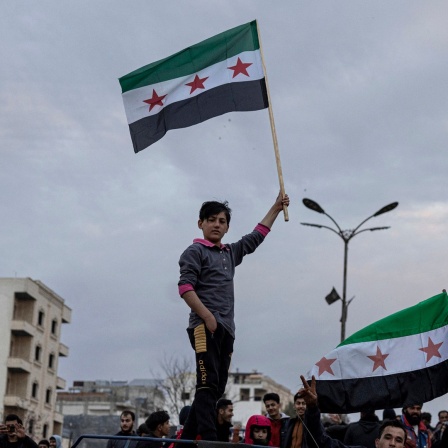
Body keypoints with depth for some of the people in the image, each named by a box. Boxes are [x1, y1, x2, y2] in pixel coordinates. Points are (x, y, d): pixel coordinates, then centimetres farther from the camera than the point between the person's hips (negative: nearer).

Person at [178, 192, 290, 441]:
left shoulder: (230, 253, 24)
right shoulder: (195, 252, 3)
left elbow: (256, 237, 35)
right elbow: (185, 287, -9)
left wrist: (276, 207, 36)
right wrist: (206, 316, -20)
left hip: (226, 329, 8)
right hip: (205, 327, -8)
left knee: (216, 388, 5)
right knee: (208, 384, -16)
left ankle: (186, 439, 9)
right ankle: (210, 440, -25)